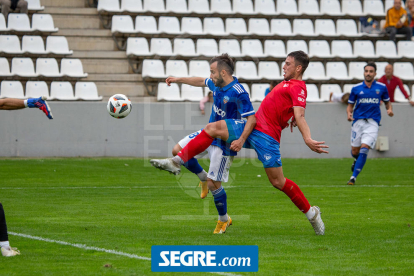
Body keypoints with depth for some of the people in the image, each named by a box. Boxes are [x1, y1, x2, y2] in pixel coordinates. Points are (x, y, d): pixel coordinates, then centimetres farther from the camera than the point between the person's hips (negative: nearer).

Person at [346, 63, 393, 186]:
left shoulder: (382, 87, 5)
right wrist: (349, 113, -9)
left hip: (373, 122, -1)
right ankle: (357, 160, 43)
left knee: (364, 149, -16)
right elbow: (350, 105, 12)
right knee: (355, 151, 4)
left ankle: (354, 177, -12)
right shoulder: (356, 88, 5)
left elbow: (387, 102, 17)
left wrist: (390, 110, -4)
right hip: (358, 121, 1)